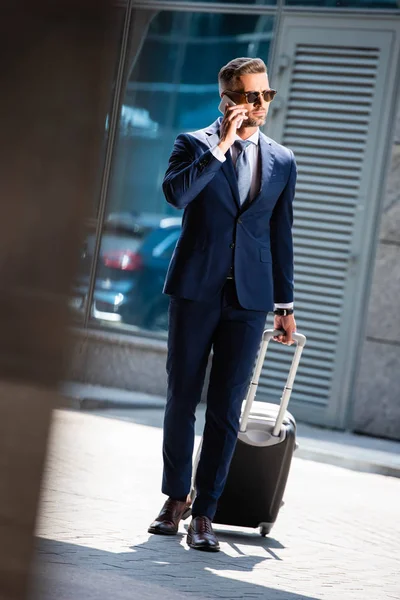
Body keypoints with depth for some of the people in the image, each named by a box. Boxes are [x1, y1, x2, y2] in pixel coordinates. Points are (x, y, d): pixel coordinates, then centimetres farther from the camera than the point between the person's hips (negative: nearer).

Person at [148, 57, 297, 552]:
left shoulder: (282, 162, 10)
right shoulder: (194, 145, 2)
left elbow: (281, 237, 14)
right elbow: (175, 193, -18)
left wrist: (285, 305, 13)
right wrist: (221, 145, -17)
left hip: (248, 297, 1)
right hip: (195, 289, -1)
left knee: (226, 408, -2)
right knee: (182, 399, 6)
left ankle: (204, 513, 3)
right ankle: (176, 499, 20)